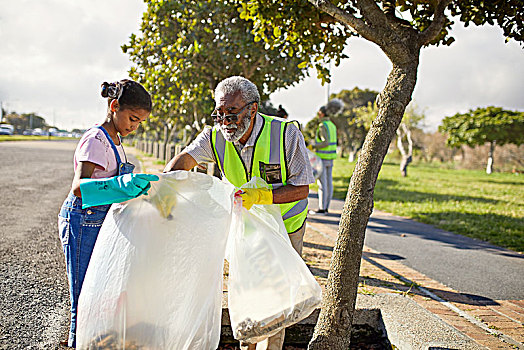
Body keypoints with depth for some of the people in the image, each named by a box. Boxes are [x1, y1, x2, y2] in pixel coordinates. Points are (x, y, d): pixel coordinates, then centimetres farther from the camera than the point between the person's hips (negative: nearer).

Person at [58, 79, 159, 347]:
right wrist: (118, 184, -48)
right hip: (83, 224, -9)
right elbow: (78, 187, -33)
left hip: (100, 223, 9)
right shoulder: (96, 140, -18)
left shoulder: (113, 140, 11)